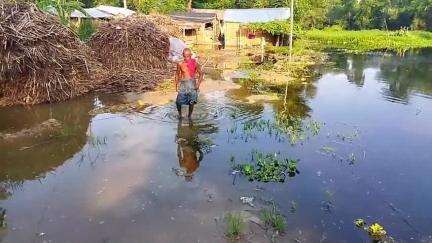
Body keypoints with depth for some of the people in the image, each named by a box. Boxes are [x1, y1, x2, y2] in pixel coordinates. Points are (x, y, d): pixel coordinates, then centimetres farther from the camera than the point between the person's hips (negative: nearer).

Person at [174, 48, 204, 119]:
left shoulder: (195, 63, -5)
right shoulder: (180, 64, -2)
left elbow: (201, 74, 3)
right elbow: (177, 74, 10)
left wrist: (198, 84, -6)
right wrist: (176, 85, 7)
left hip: (192, 84, 0)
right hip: (183, 84, 0)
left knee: (191, 102, 4)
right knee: (178, 101, -3)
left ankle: (189, 116, 22)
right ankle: (179, 114, 24)